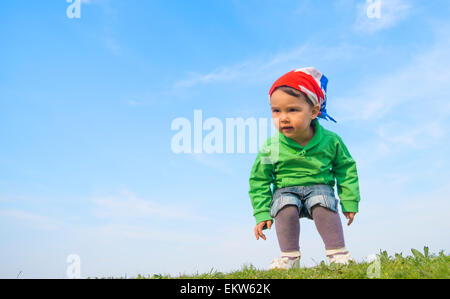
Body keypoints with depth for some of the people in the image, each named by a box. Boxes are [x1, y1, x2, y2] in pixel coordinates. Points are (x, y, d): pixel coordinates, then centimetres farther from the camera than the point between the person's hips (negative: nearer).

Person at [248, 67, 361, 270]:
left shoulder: (330, 141, -10)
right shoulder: (270, 148, -12)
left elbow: (346, 169, 5)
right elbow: (259, 181, -1)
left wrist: (349, 202, 4)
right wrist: (262, 214, -5)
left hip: (319, 188, 0)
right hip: (285, 191, 1)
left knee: (322, 204, -30)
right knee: (286, 208, -30)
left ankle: (338, 253, -21)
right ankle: (289, 257, -18)